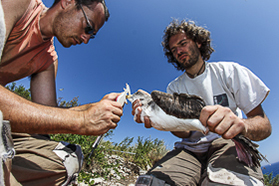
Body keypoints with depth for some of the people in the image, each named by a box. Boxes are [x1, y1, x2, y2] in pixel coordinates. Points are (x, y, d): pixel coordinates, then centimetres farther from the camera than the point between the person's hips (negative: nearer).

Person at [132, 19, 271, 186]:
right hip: (191, 149, 3)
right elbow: (185, 133, -5)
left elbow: (264, 125, -6)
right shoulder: (174, 87, 5)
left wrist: (241, 125, -31)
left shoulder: (229, 71, -1)